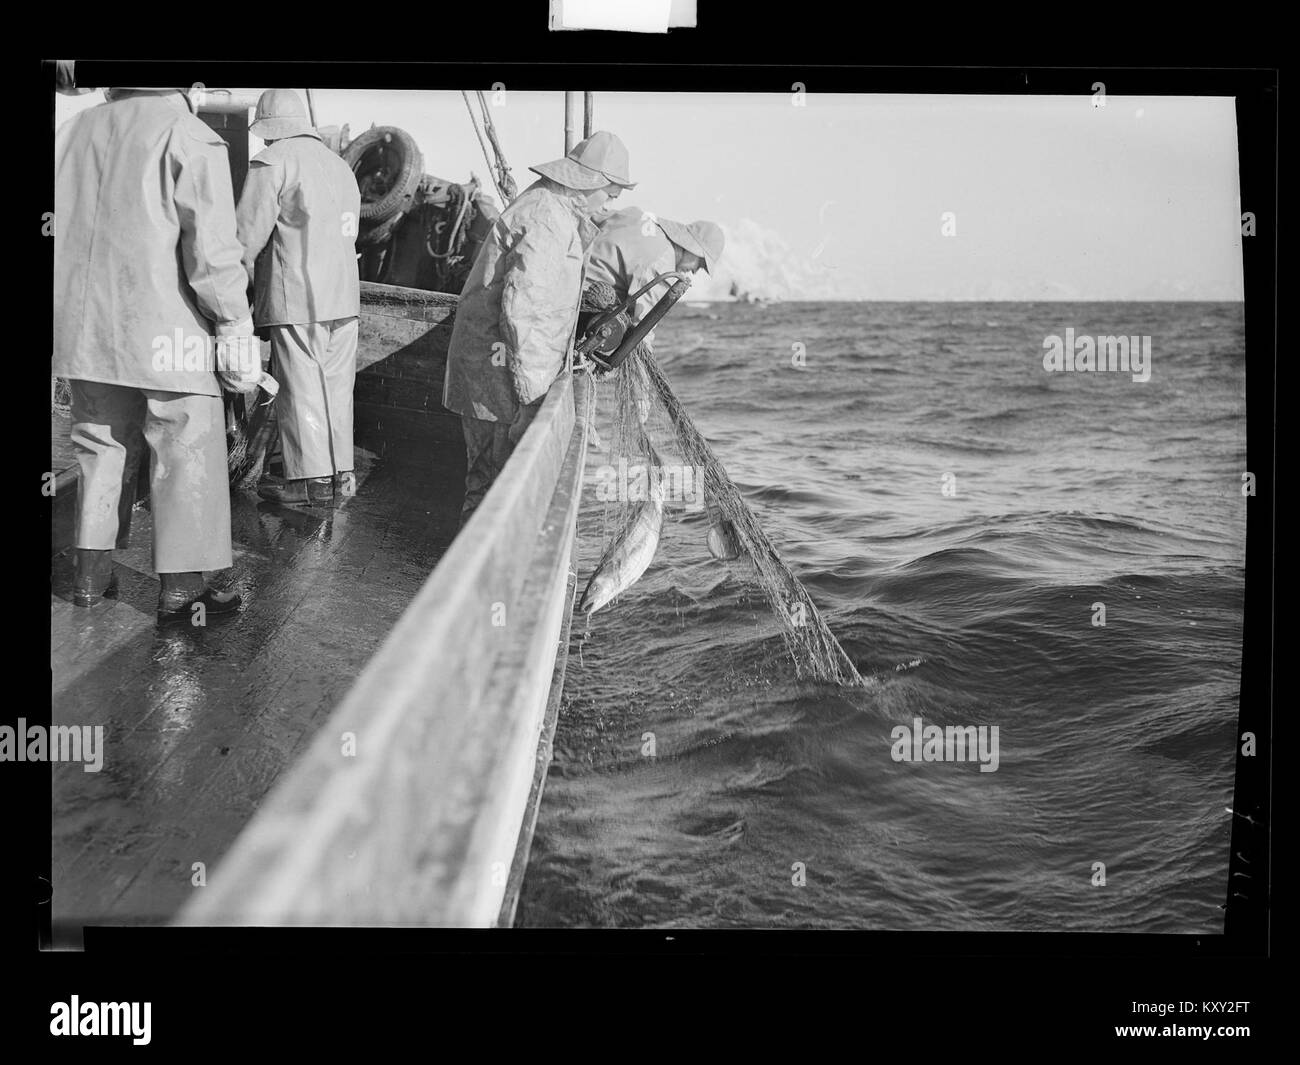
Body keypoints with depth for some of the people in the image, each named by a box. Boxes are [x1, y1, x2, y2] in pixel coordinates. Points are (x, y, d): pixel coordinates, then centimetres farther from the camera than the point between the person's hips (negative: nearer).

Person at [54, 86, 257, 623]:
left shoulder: (73, 131, 11)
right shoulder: (189, 138, -10)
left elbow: (57, 229, 14)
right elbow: (212, 252, -15)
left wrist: (74, 315, 20)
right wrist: (237, 328, -8)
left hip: (83, 328, 6)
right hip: (165, 334, -6)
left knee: (103, 448, 18)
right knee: (186, 455, 3)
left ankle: (91, 573, 23)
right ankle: (180, 588, 6)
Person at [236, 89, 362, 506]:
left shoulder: (271, 163, -7)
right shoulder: (340, 166, 18)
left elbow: (248, 235, -11)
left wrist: (246, 286, 4)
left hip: (296, 298, -7)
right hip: (344, 293, 7)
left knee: (301, 389, -2)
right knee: (336, 385, 11)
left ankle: (313, 479, 0)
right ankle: (341, 472, 15)